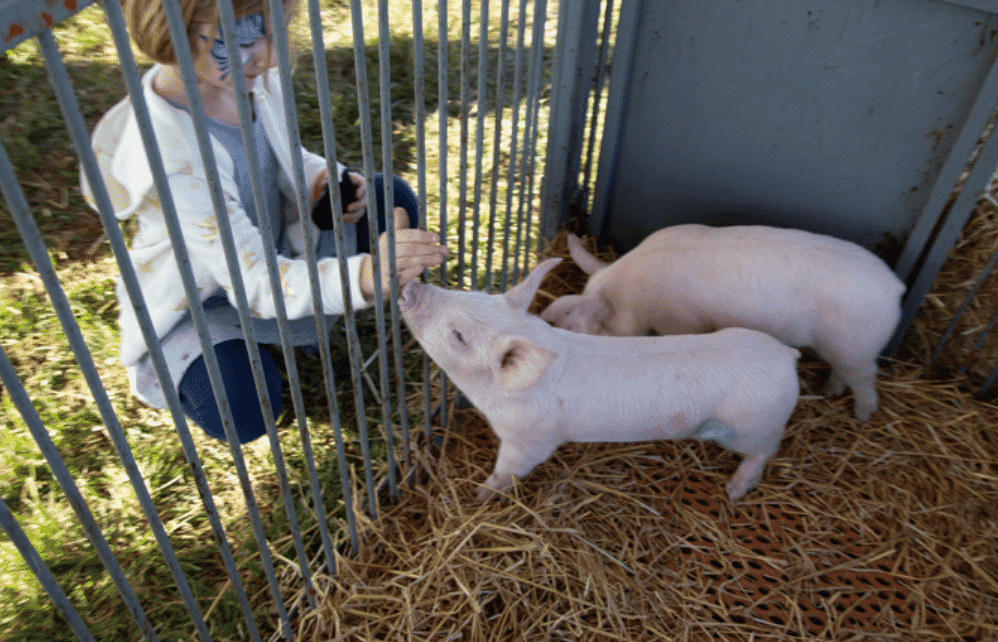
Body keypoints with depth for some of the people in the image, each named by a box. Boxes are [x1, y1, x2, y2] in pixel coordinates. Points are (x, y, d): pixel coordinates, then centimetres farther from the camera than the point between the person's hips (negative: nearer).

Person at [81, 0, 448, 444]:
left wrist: (324, 177, -22)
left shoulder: (247, 75, -16)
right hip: (196, 301, -6)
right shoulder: (167, 157, -38)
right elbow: (253, 281, -41)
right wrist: (363, 275, -60)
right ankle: (169, 364, 6)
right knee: (242, 413, -31)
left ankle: (305, 321, 7)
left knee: (392, 201, -8)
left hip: (274, 250, 6)